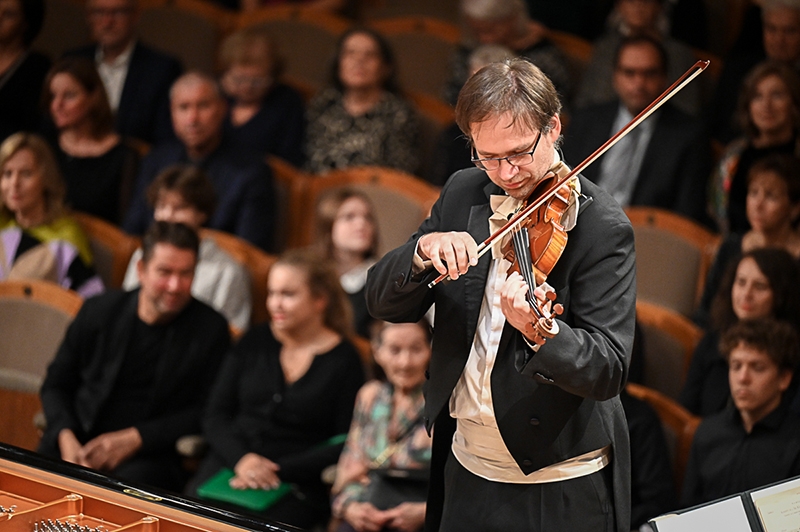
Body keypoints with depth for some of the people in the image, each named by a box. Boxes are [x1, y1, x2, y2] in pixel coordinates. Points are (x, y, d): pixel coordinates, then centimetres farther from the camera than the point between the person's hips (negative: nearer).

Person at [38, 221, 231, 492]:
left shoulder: (210, 329, 3)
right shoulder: (98, 311, 9)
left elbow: (206, 413, 1)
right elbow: (56, 385, 15)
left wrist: (135, 439, -11)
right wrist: (67, 439, -5)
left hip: (150, 453, -2)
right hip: (81, 441, 2)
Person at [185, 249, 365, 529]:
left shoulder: (344, 360, 3)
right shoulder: (254, 342, 13)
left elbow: (346, 445, -2)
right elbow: (215, 415, 11)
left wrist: (278, 471, -12)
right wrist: (241, 459, -10)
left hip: (296, 485, -4)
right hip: (231, 463, 4)